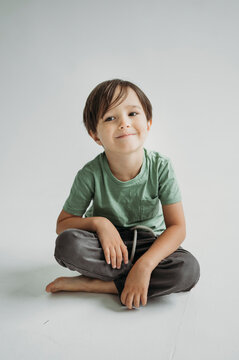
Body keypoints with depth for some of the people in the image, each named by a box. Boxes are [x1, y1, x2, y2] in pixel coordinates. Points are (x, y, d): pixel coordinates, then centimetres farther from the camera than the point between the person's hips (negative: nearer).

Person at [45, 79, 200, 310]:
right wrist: (99, 223, -27)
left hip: (149, 245, 1)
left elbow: (177, 227, -17)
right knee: (67, 244, -32)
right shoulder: (90, 175, -17)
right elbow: (63, 223, -6)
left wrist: (145, 265, -32)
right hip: (106, 246, -1)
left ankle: (91, 284, -21)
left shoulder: (161, 167, -16)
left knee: (189, 269, -29)